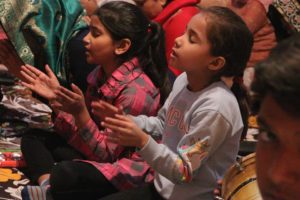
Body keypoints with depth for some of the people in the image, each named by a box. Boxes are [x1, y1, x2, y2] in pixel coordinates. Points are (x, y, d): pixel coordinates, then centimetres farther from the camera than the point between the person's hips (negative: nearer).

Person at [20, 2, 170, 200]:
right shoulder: (101, 73, 2)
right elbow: (79, 132, 5)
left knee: (63, 175, -35)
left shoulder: (135, 91, -23)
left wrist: (79, 112, -30)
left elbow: (105, 154, -20)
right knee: (33, 138, 6)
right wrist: (56, 98, -6)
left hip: (127, 172, -9)